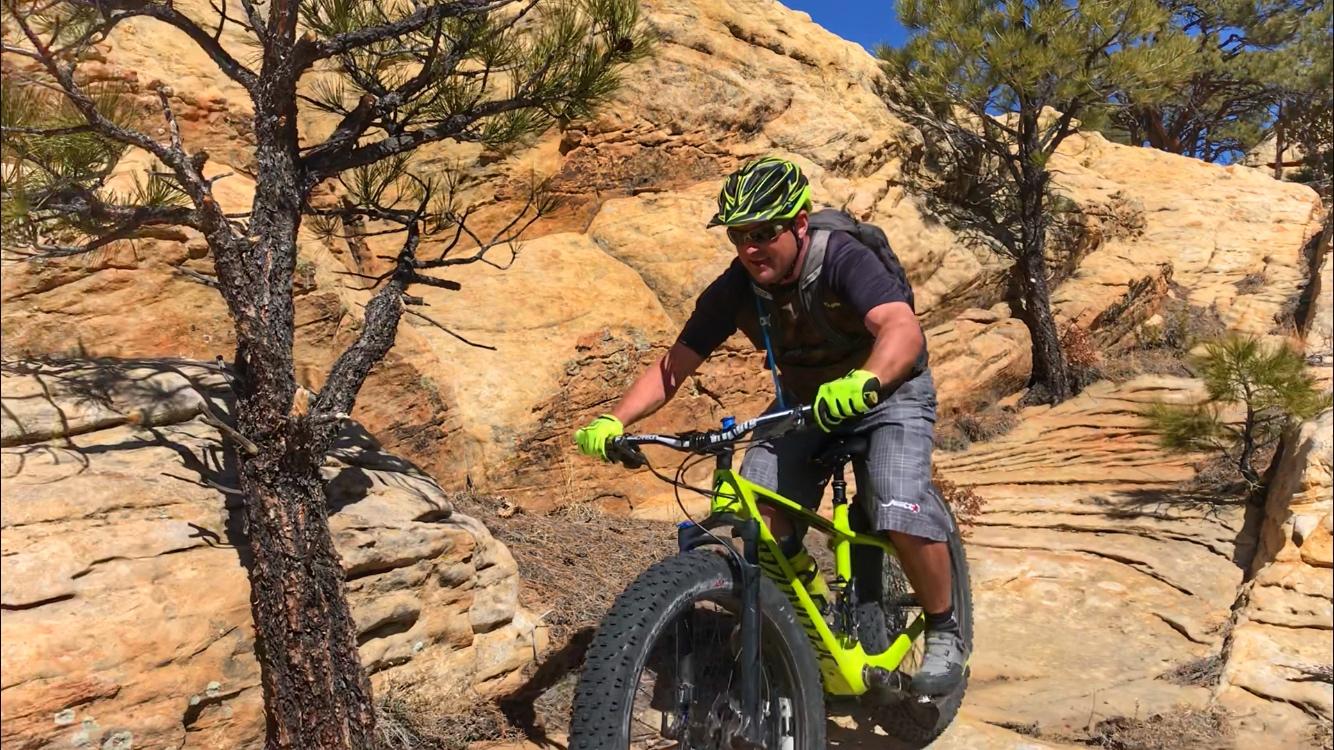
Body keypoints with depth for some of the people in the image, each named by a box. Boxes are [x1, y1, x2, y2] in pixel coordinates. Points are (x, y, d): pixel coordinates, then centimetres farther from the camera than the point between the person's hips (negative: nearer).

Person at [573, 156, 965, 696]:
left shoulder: (844, 261, -27)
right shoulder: (734, 290, -14)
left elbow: (902, 328, -44)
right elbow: (675, 365, -13)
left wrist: (862, 383, -65)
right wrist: (613, 420, -28)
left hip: (888, 393, -4)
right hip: (804, 402, 4)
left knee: (902, 513, -27)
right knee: (755, 521, -16)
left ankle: (944, 631, 2)